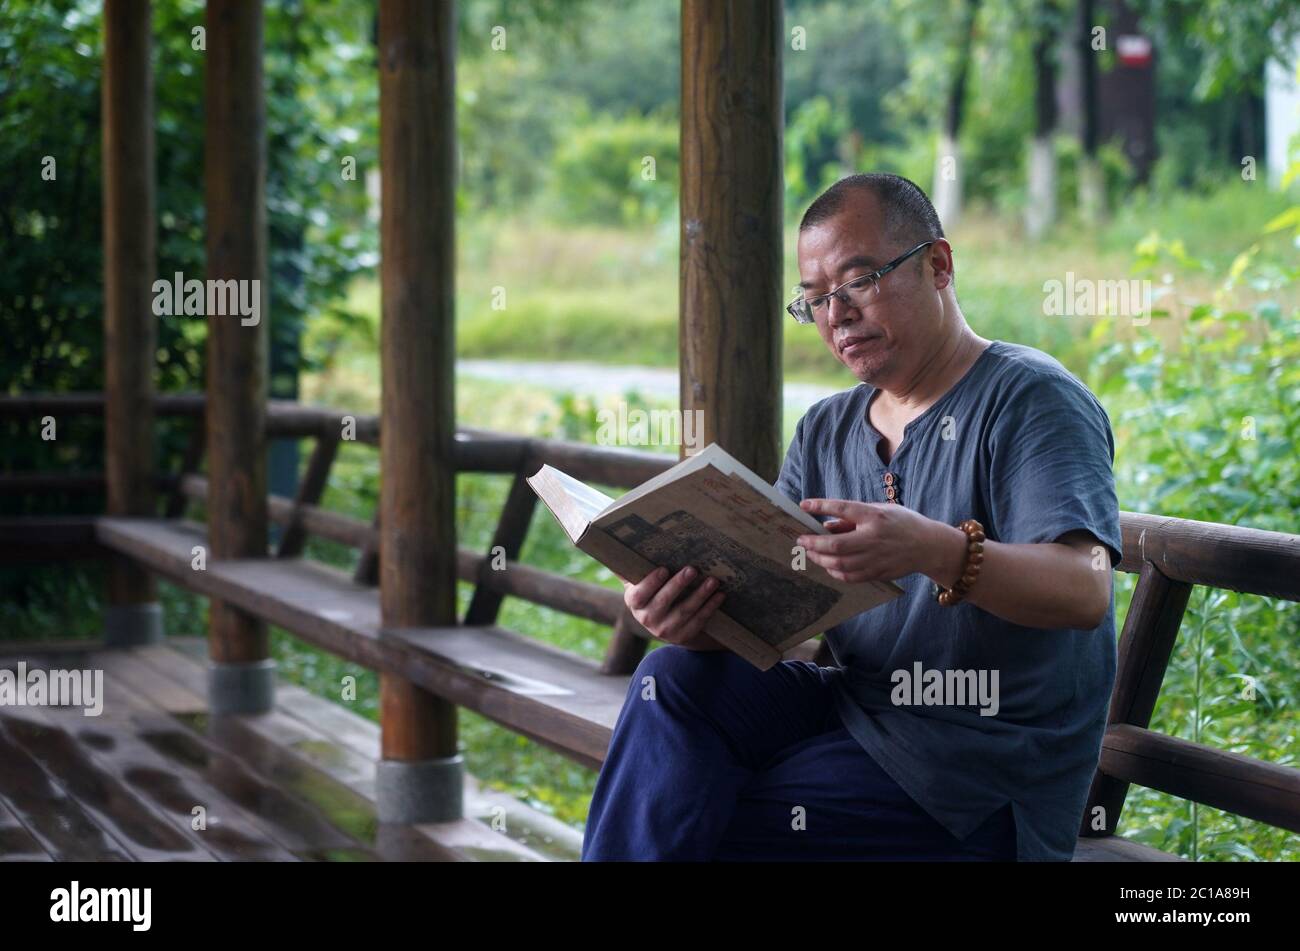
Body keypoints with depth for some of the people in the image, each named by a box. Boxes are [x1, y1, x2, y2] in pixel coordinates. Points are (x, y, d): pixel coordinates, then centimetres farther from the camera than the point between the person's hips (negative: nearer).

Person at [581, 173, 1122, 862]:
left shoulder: (1030, 399, -9)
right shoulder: (826, 430, 13)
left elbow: (1084, 590, -24)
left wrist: (936, 552, -43)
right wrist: (696, 616, -21)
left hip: (979, 775, -7)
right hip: (855, 710, 7)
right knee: (675, 678, -16)